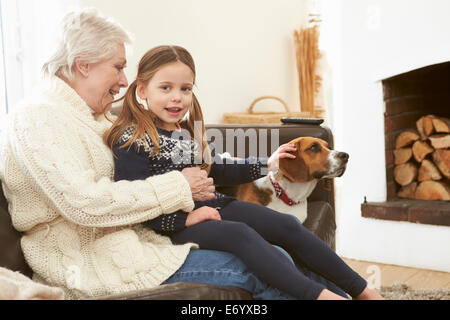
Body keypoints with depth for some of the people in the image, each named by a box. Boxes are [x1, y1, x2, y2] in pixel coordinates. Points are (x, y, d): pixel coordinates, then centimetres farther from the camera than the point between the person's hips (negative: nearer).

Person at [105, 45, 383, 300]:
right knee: (240, 233, -33)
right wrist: (185, 217, -22)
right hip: (177, 224, -7)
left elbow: (217, 170, 25)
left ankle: (363, 290, 1)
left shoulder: (188, 132, 13)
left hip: (212, 205, 7)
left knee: (287, 226, -6)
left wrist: (266, 164, 23)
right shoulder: (132, 141, -10)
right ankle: (317, 294, -40)